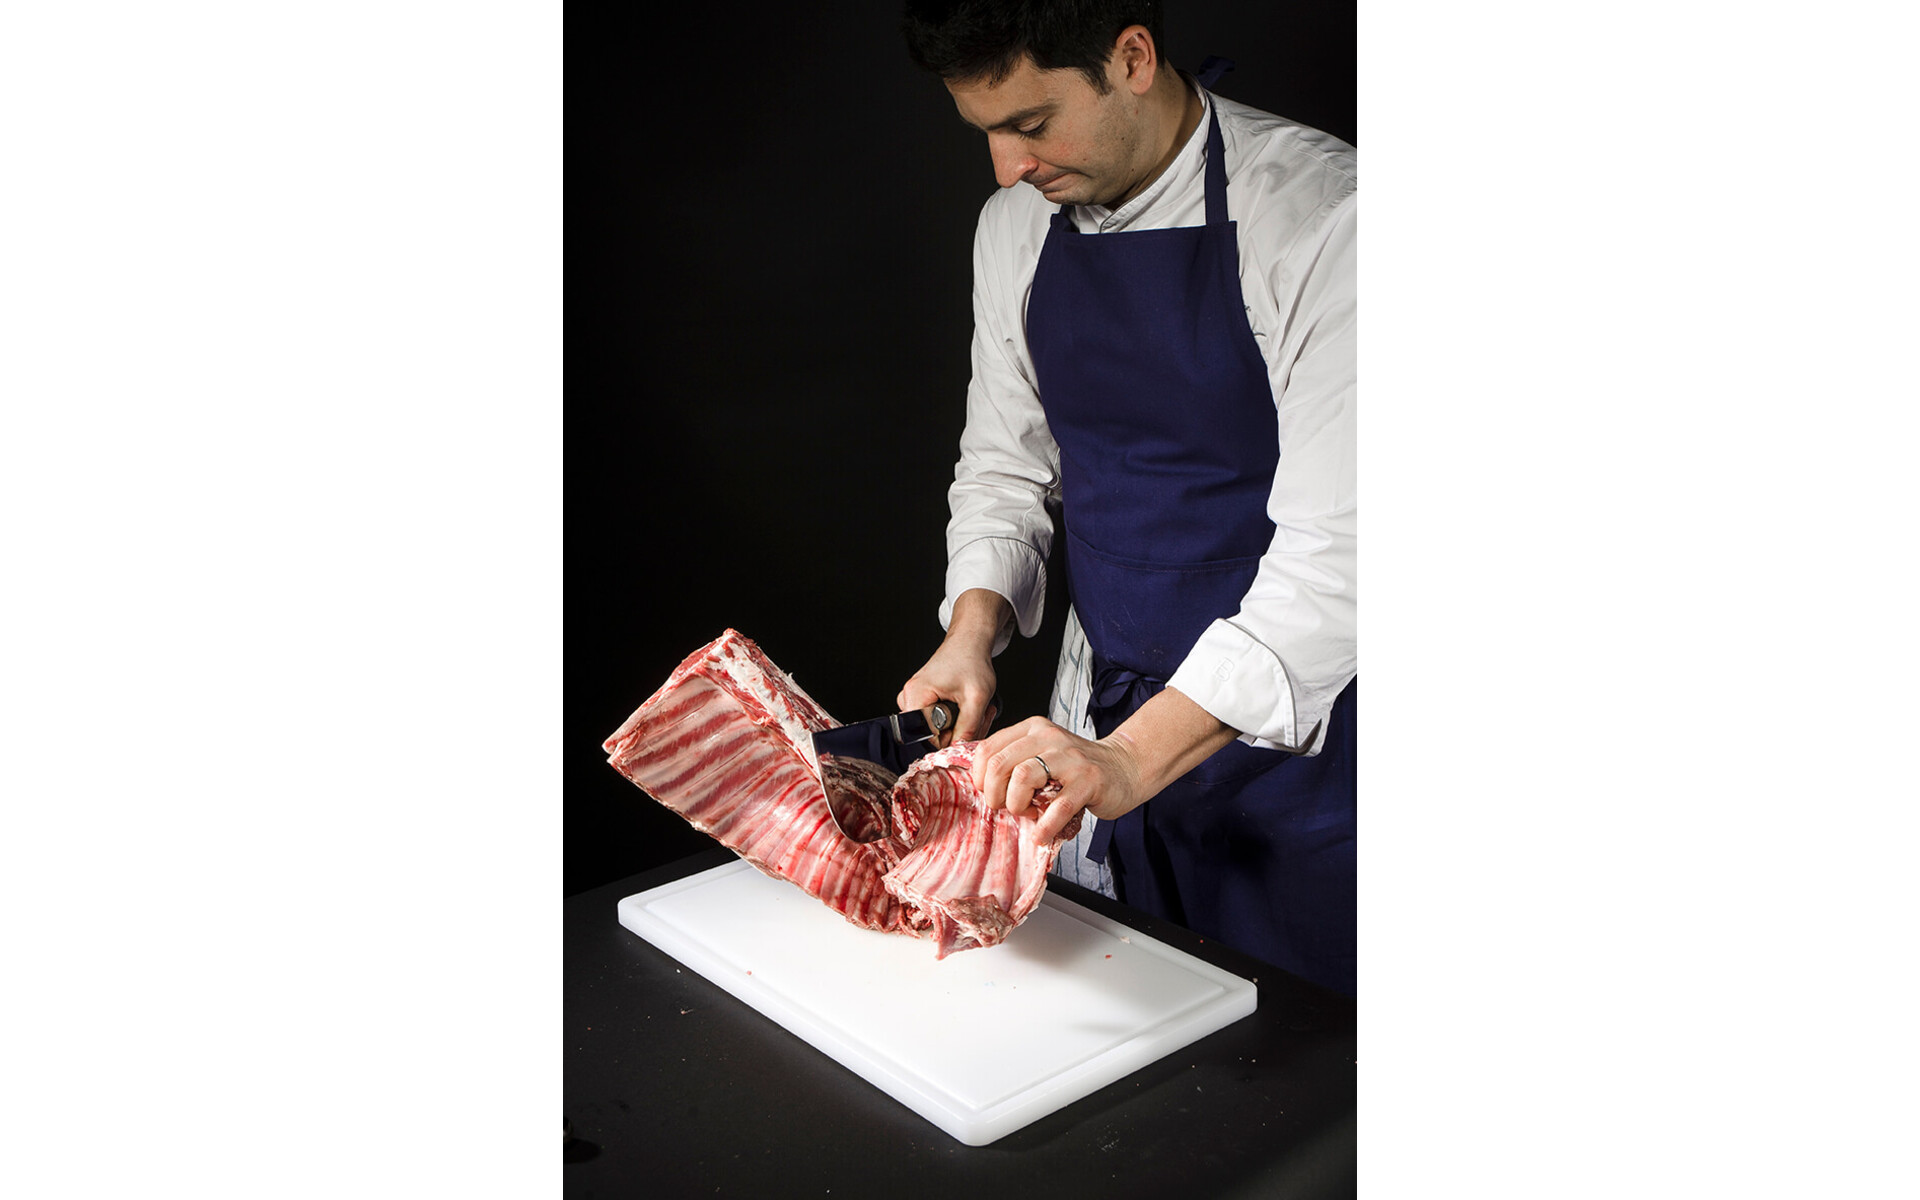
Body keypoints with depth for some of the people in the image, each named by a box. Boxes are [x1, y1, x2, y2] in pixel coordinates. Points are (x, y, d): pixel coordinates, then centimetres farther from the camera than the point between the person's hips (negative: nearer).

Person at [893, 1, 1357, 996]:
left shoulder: (1318, 215, -20)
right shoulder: (1015, 226, 1)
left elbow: (1335, 547, -25)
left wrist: (1133, 758, -31)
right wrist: (974, 627, -7)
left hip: (1289, 732, -5)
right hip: (1102, 724, 5)